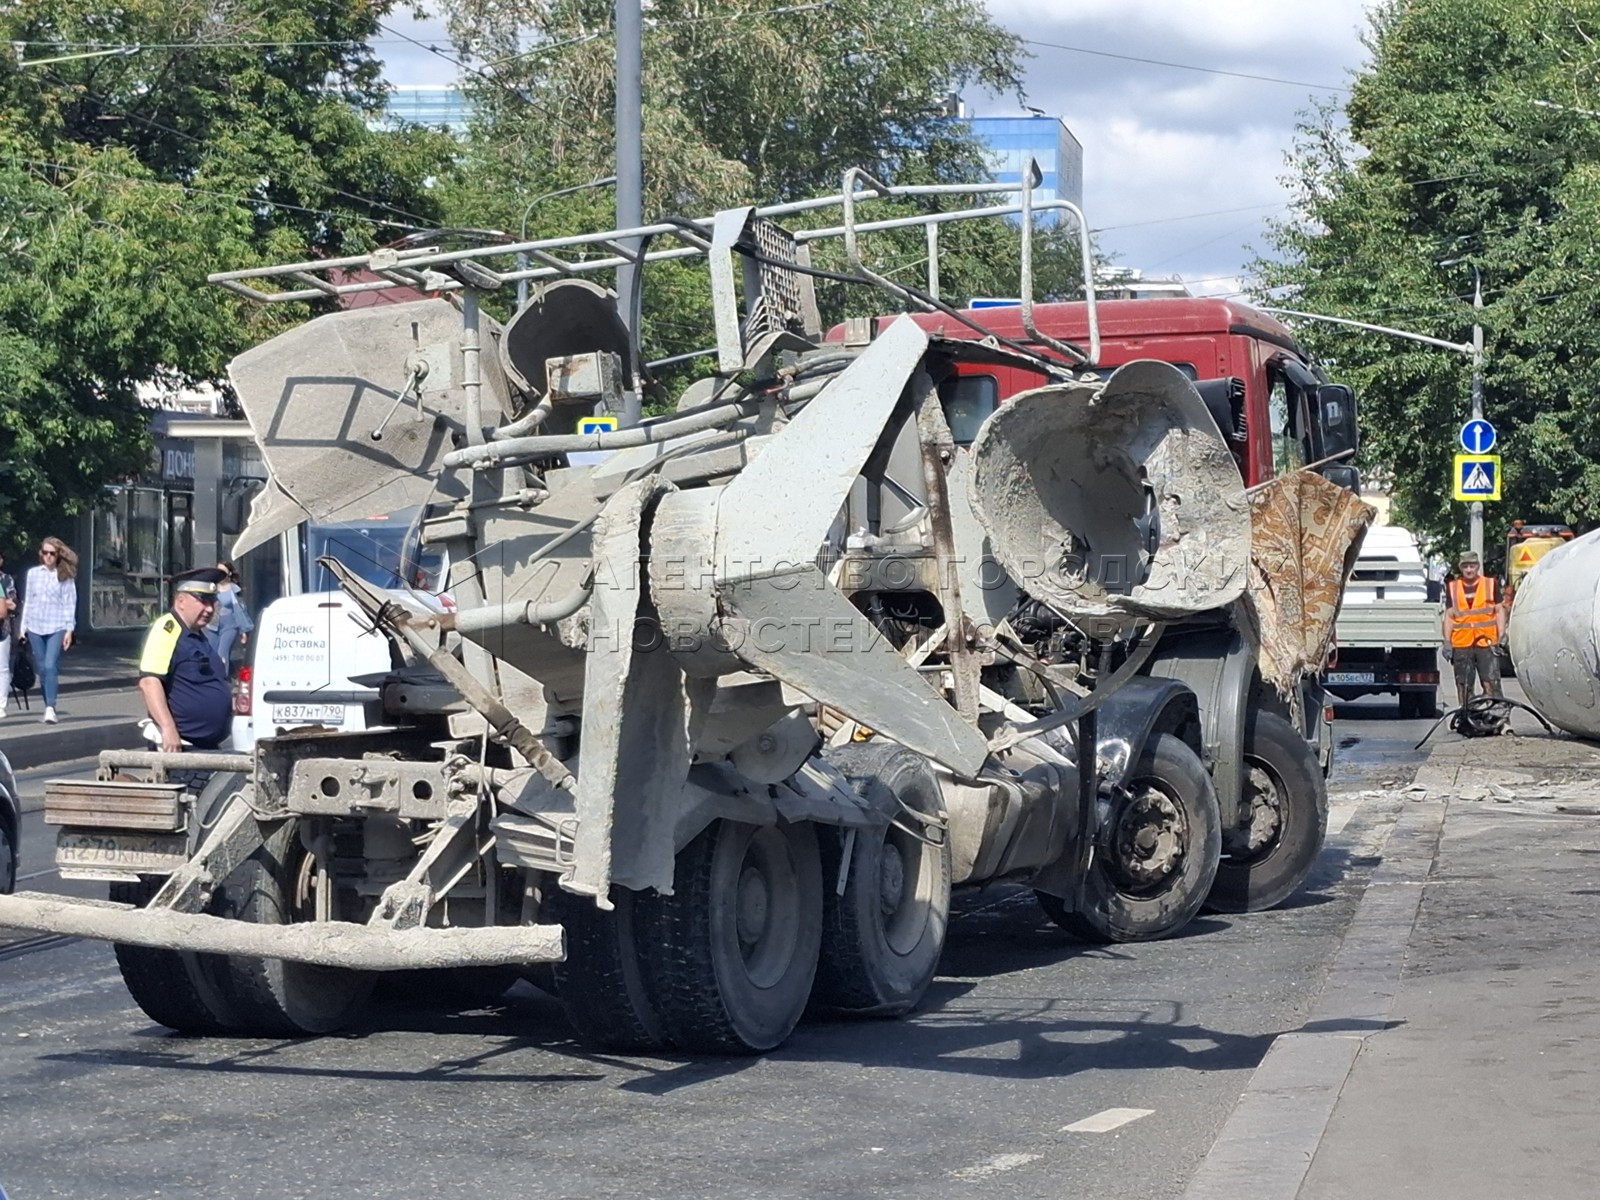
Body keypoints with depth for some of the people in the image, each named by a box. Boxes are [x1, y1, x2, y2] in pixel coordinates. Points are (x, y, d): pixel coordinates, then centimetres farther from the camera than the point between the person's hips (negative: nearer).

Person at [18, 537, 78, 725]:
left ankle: (51, 708, -20)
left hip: (56, 628, -4)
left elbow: (70, 603, 0)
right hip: (35, 627, 4)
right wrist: (22, 628, 12)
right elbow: (27, 601, 14)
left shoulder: (65, 576, 1)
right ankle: (48, 707, 14)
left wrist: (69, 629, -5)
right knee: (42, 669, 6)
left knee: (51, 666, -17)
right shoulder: (32, 573, 10)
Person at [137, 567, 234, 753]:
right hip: (178, 747, -11)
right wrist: (168, 728, -31)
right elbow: (148, 682, -24)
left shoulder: (199, 636, 19)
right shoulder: (167, 630, -13)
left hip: (208, 748, 11)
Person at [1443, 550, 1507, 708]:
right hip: (1461, 645, 2)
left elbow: (1499, 611, 6)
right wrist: (1447, 642, 3)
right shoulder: (1452, 588, 11)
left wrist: (1501, 637, -4)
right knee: (1463, 687, 4)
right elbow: (1449, 616, 11)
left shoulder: (1491, 584, 7)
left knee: (1491, 684, -11)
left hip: (1486, 643, -2)